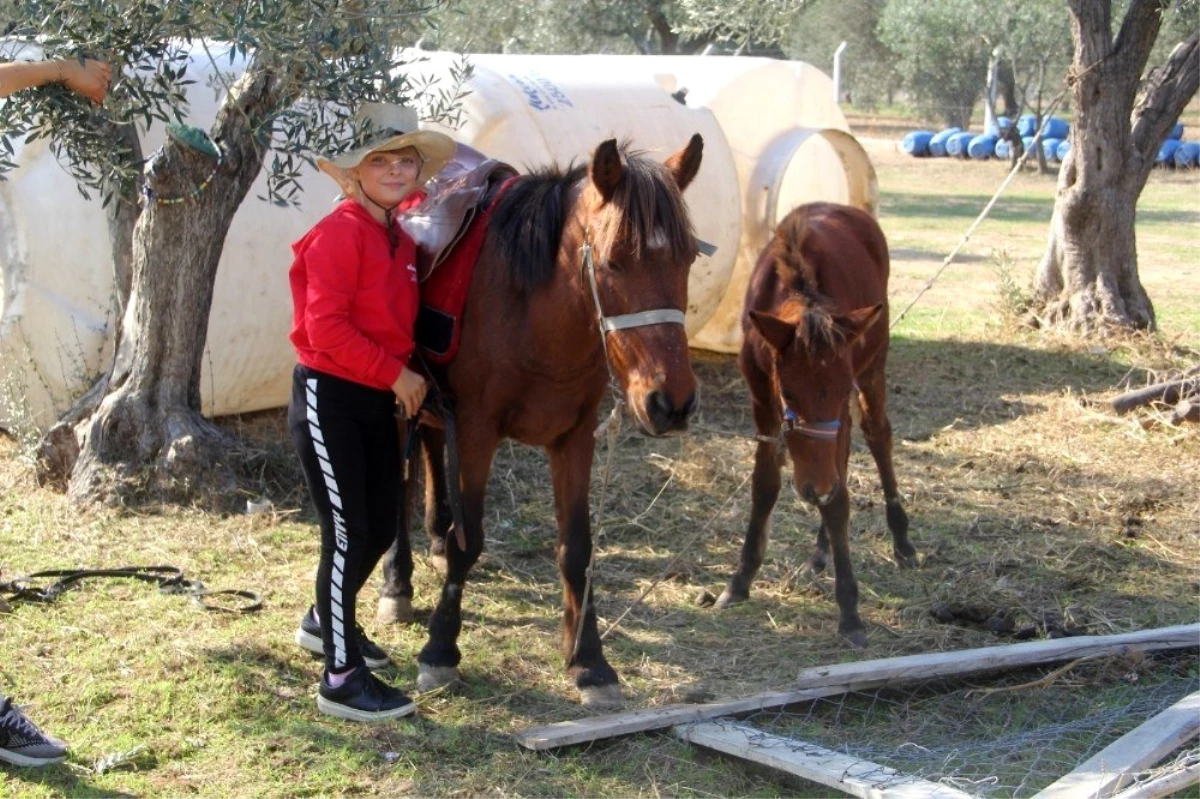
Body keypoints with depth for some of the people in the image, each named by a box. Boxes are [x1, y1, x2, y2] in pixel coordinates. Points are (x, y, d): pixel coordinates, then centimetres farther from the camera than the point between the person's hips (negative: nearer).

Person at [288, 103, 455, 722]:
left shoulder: (402, 240, 9)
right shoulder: (339, 234, -15)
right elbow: (326, 326, -21)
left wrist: (407, 382, 8)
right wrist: (397, 375, -19)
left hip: (380, 399, 8)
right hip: (329, 398, -8)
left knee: (381, 528, 16)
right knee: (347, 534, -5)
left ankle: (325, 622, 40)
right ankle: (341, 678, 3)